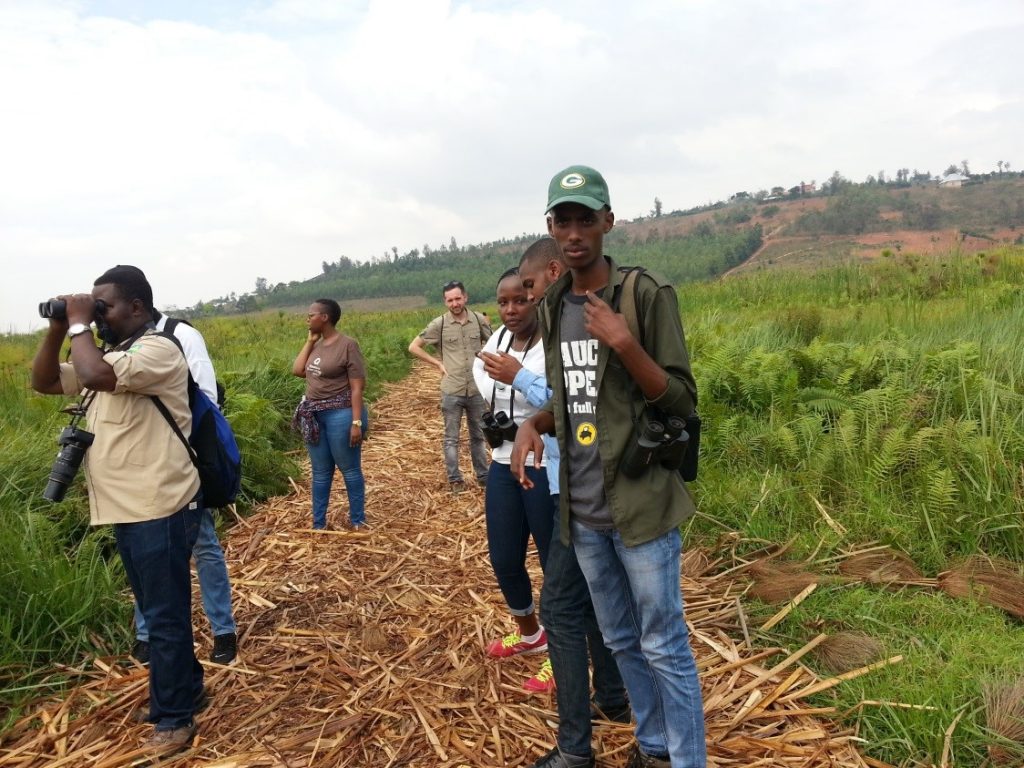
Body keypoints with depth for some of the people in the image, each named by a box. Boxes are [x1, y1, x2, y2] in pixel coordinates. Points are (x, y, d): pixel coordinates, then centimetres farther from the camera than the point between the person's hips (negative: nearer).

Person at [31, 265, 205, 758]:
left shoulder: (158, 350, -14)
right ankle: (184, 690, 36)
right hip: (127, 510, 9)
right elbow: (43, 382, 17)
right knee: (156, 610, 20)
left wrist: (79, 324, -15)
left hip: (160, 510, -9)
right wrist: (57, 329, 5)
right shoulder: (108, 356, 14)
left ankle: (174, 717, 16)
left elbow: (96, 376, -30)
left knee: (166, 614, 2)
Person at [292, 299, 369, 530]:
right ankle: (319, 524, 25)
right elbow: (297, 370, 5)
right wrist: (309, 341, 4)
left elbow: (357, 387, -15)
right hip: (314, 415, 7)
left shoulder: (347, 344, -13)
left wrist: (357, 422, -20)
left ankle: (358, 521, 20)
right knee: (320, 472, 15)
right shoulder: (316, 344, 9)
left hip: (340, 414, -7)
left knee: (349, 470, 6)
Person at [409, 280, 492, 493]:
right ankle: (455, 479, 20)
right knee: (451, 438, 8)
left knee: (478, 435, 16)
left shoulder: (479, 320, -2)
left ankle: (483, 475, 29)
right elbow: (413, 347, -1)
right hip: (451, 391, -2)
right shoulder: (439, 324, -8)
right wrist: (438, 363, -5)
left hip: (477, 389, 2)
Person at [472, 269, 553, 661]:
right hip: (502, 466, 8)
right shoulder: (500, 337, 5)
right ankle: (529, 634, 43)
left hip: (544, 469, -8)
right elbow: (479, 366, 25)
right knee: (503, 560, 18)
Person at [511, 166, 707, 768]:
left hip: (640, 500, -6)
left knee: (665, 645, 5)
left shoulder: (648, 294, -10)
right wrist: (534, 424, -2)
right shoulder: (553, 306, 8)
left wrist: (624, 344, -23)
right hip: (582, 509, 6)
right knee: (622, 642, 19)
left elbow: (682, 401, -11)